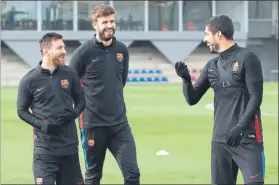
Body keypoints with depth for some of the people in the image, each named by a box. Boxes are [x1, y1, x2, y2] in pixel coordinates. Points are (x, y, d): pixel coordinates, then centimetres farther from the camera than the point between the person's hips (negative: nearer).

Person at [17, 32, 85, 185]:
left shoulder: (69, 74, 3)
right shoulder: (29, 80, -6)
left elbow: (81, 101, 13)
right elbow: (22, 111, 2)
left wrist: (73, 114, -8)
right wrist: (42, 124, -13)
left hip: (70, 145, 4)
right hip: (44, 147, -4)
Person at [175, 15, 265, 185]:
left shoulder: (247, 58, -4)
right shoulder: (212, 66, 14)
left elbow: (256, 97, -9)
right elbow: (192, 99, 14)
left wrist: (240, 127, -18)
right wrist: (186, 79, -5)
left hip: (247, 138, -6)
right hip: (220, 139, 6)